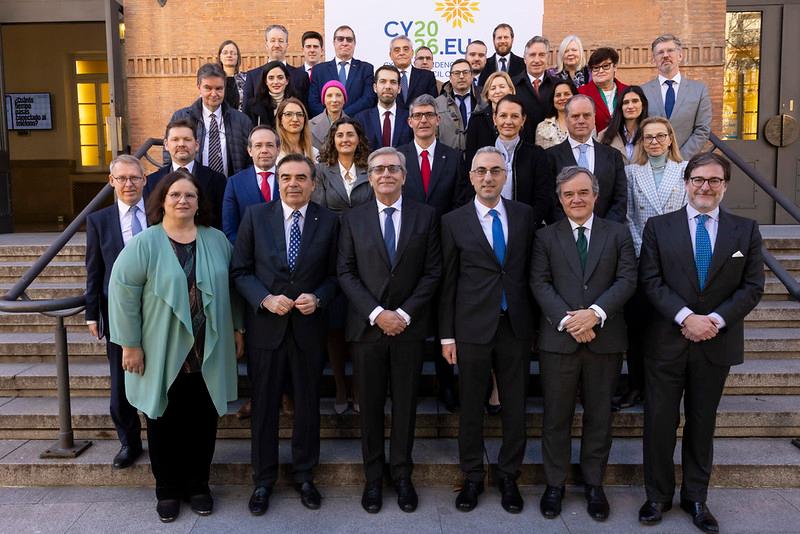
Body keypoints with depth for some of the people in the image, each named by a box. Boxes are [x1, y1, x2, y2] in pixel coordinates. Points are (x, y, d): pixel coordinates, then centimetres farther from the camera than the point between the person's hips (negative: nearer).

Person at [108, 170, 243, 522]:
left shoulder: (217, 240, 5)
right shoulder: (144, 244, -7)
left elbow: (230, 287, 11)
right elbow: (123, 293, -9)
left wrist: (237, 329, 11)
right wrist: (130, 344, -10)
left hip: (208, 353, 3)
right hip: (163, 355, -2)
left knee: (203, 421, 11)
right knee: (165, 423, 10)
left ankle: (197, 484, 29)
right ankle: (168, 489, 27)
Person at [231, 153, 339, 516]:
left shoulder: (328, 221, 0)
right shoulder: (255, 216, -1)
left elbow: (334, 275, 3)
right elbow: (240, 271, 0)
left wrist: (317, 299, -15)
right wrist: (265, 299, -15)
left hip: (309, 326, 1)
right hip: (265, 325, 0)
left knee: (308, 403, 12)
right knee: (264, 404, 10)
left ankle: (304, 475, 31)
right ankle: (263, 479, 27)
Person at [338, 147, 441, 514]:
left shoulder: (426, 216, 3)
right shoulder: (353, 219, 4)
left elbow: (433, 272, -1)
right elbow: (345, 273, -1)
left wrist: (404, 313, -10)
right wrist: (376, 313, -12)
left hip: (409, 326, 0)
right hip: (367, 326, 0)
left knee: (405, 404, 9)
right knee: (370, 405, 9)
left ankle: (402, 475, 24)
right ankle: (373, 477, 23)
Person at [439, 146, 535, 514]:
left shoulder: (524, 215, 5)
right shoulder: (454, 222, -1)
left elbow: (530, 268, 9)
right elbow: (447, 281, 0)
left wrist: (534, 319, 5)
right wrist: (447, 335, -2)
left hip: (516, 326, 2)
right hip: (473, 328, -1)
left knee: (515, 406, 10)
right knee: (471, 406, 9)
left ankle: (508, 476, 28)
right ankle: (472, 477, 27)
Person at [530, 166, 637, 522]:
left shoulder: (618, 233, 7)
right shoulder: (546, 237, 6)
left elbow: (627, 279, -2)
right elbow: (539, 283, -3)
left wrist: (596, 313, -16)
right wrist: (567, 320, -17)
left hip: (605, 339, 1)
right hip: (558, 338, -1)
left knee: (599, 415, 11)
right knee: (556, 415, 7)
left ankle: (594, 483, 27)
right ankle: (554, 484, 22)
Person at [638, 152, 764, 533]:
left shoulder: (745, 230, 4)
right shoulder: (658, 227, 0)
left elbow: (752, 287, -1)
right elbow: (651, 281, -7)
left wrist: (716, 319, -15)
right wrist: (685, 317, -18)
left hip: (717, 343, 1)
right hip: (667, 341, -1)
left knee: (702, 423, 14)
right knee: (659, 421, 6)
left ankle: (695, 497, 30)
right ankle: (658, 496, 24)